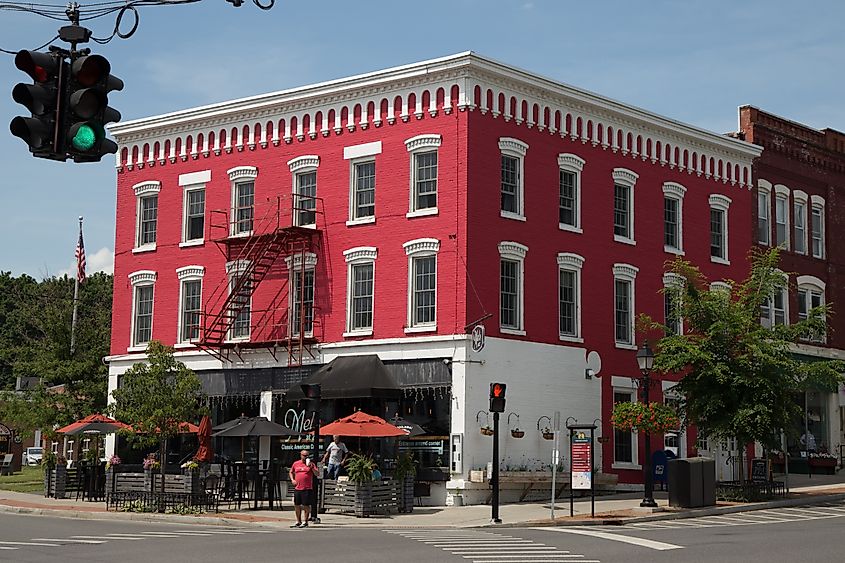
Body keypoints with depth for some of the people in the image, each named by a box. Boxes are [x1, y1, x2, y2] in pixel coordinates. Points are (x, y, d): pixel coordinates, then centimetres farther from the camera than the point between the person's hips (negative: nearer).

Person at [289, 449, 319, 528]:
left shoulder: (311, 464, 2)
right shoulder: (296, 463, 12)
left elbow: (317, 474, -6)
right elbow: (291, 472, 25)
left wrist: (311, 467, -19)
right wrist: (292, 479, 8)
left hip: (307, 489, -4)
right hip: (297, 488, 4)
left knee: (306, 505, -3)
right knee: (297, 505, 9)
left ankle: (305, 522, 5)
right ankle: (298, 522, 21)